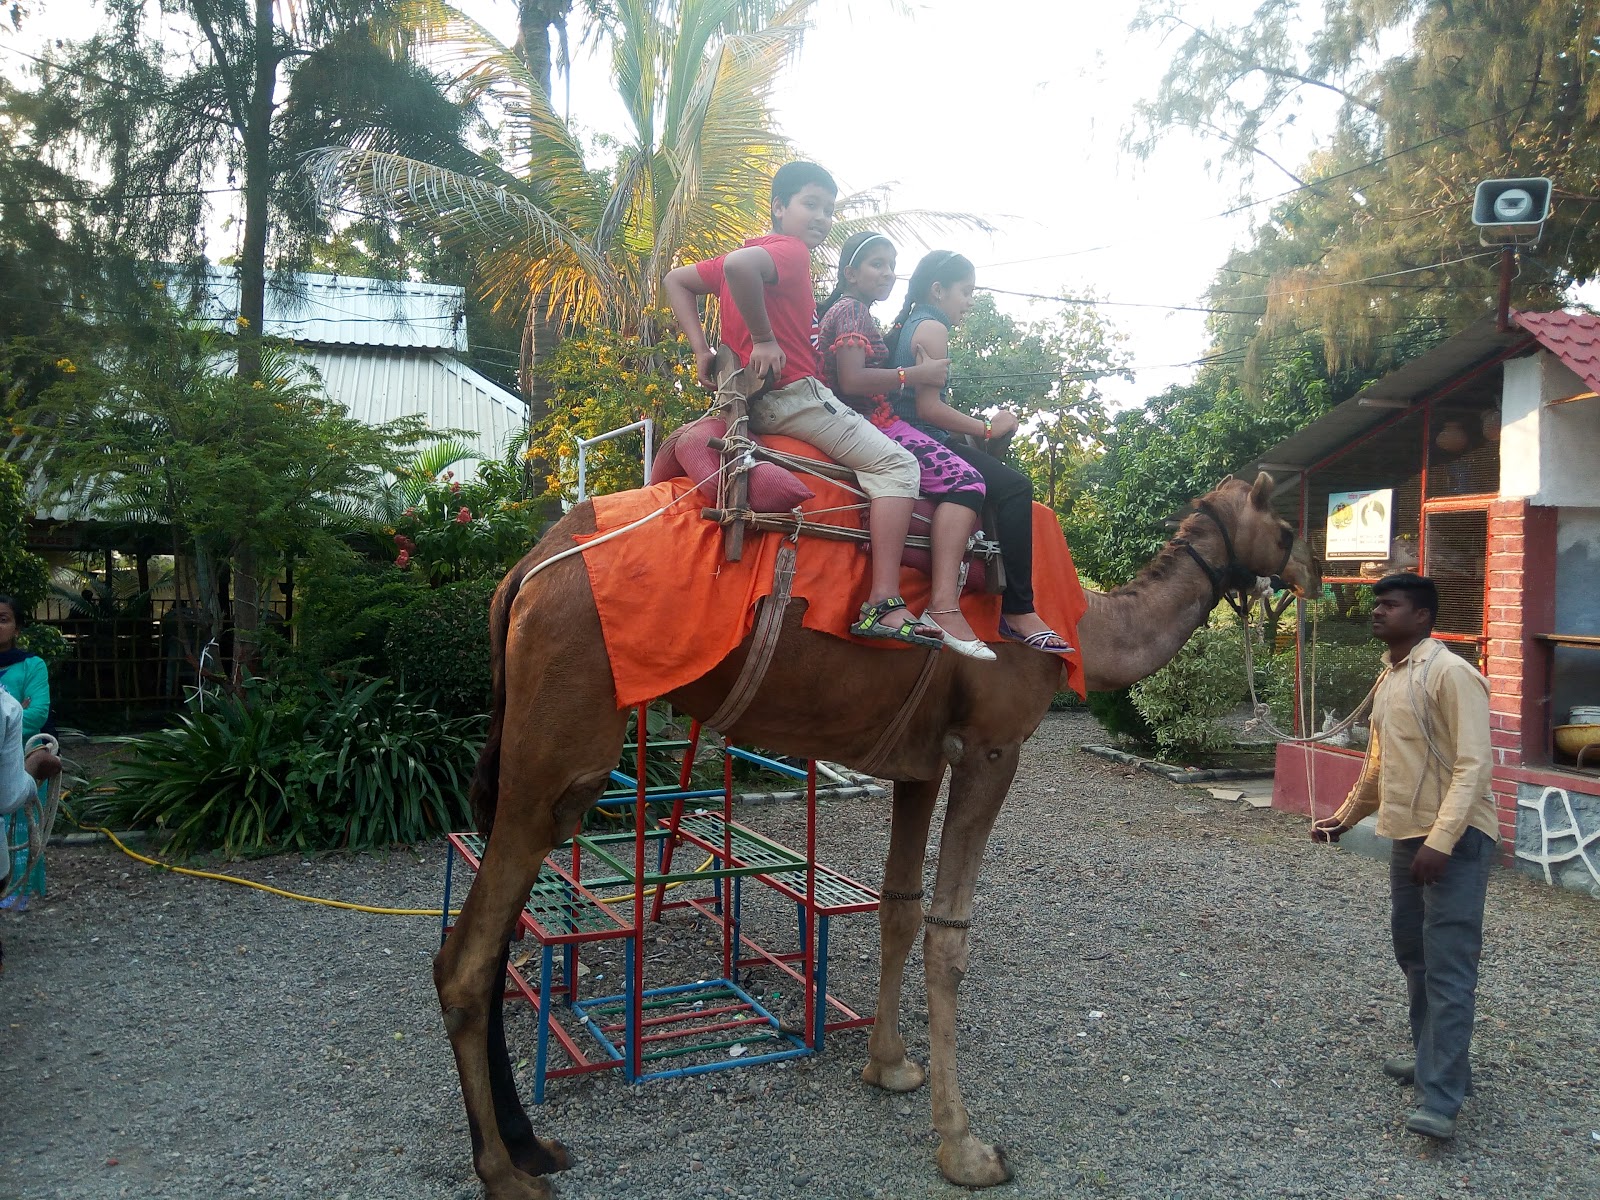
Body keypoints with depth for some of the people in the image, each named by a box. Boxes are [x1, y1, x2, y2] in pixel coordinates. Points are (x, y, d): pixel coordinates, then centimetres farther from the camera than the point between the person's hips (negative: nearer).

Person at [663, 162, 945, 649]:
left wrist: (702, 349, 14)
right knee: (897, 465, -13)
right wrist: (764, 339, -21)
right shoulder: (790, 251, -8)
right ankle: (884, 605, -23)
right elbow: (737, 265, -31)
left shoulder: (752, 253, 20)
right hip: (794, 393, -10)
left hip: (757, 404, 10)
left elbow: (674, 280, 24)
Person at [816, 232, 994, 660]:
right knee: (964, 479, -21)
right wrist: (918, 373, -13)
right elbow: (851, 381, -20)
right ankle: (945, 605, -33)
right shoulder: (853, 310, -6)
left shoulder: (843, 311, 26)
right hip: (869, 426, -11)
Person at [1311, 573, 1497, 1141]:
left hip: (1455, 842, -9)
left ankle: (1441, 1098, -6)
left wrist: (1441, 840, -27)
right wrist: (1345, 816, 27)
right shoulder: (1389, 677, 13)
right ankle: (1433, 1058, 32)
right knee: (1412, 951, 17)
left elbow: (1473, 765, -21)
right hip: (1409, 837, 9)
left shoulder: (1450, 674, -15)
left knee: (1449, 966, -8)